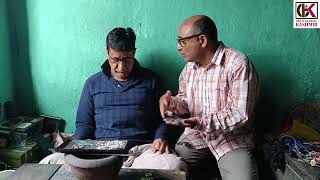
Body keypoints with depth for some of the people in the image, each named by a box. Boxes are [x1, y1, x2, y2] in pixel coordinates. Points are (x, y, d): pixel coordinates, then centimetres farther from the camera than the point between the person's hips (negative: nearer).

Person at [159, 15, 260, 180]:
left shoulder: (238, 64, -15)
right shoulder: (189, 67, 7)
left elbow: (240, 114, -18)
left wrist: (201, 123, -27)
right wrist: (172, 102, -8)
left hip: (232, 138, -4)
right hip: (195, 135, 5)